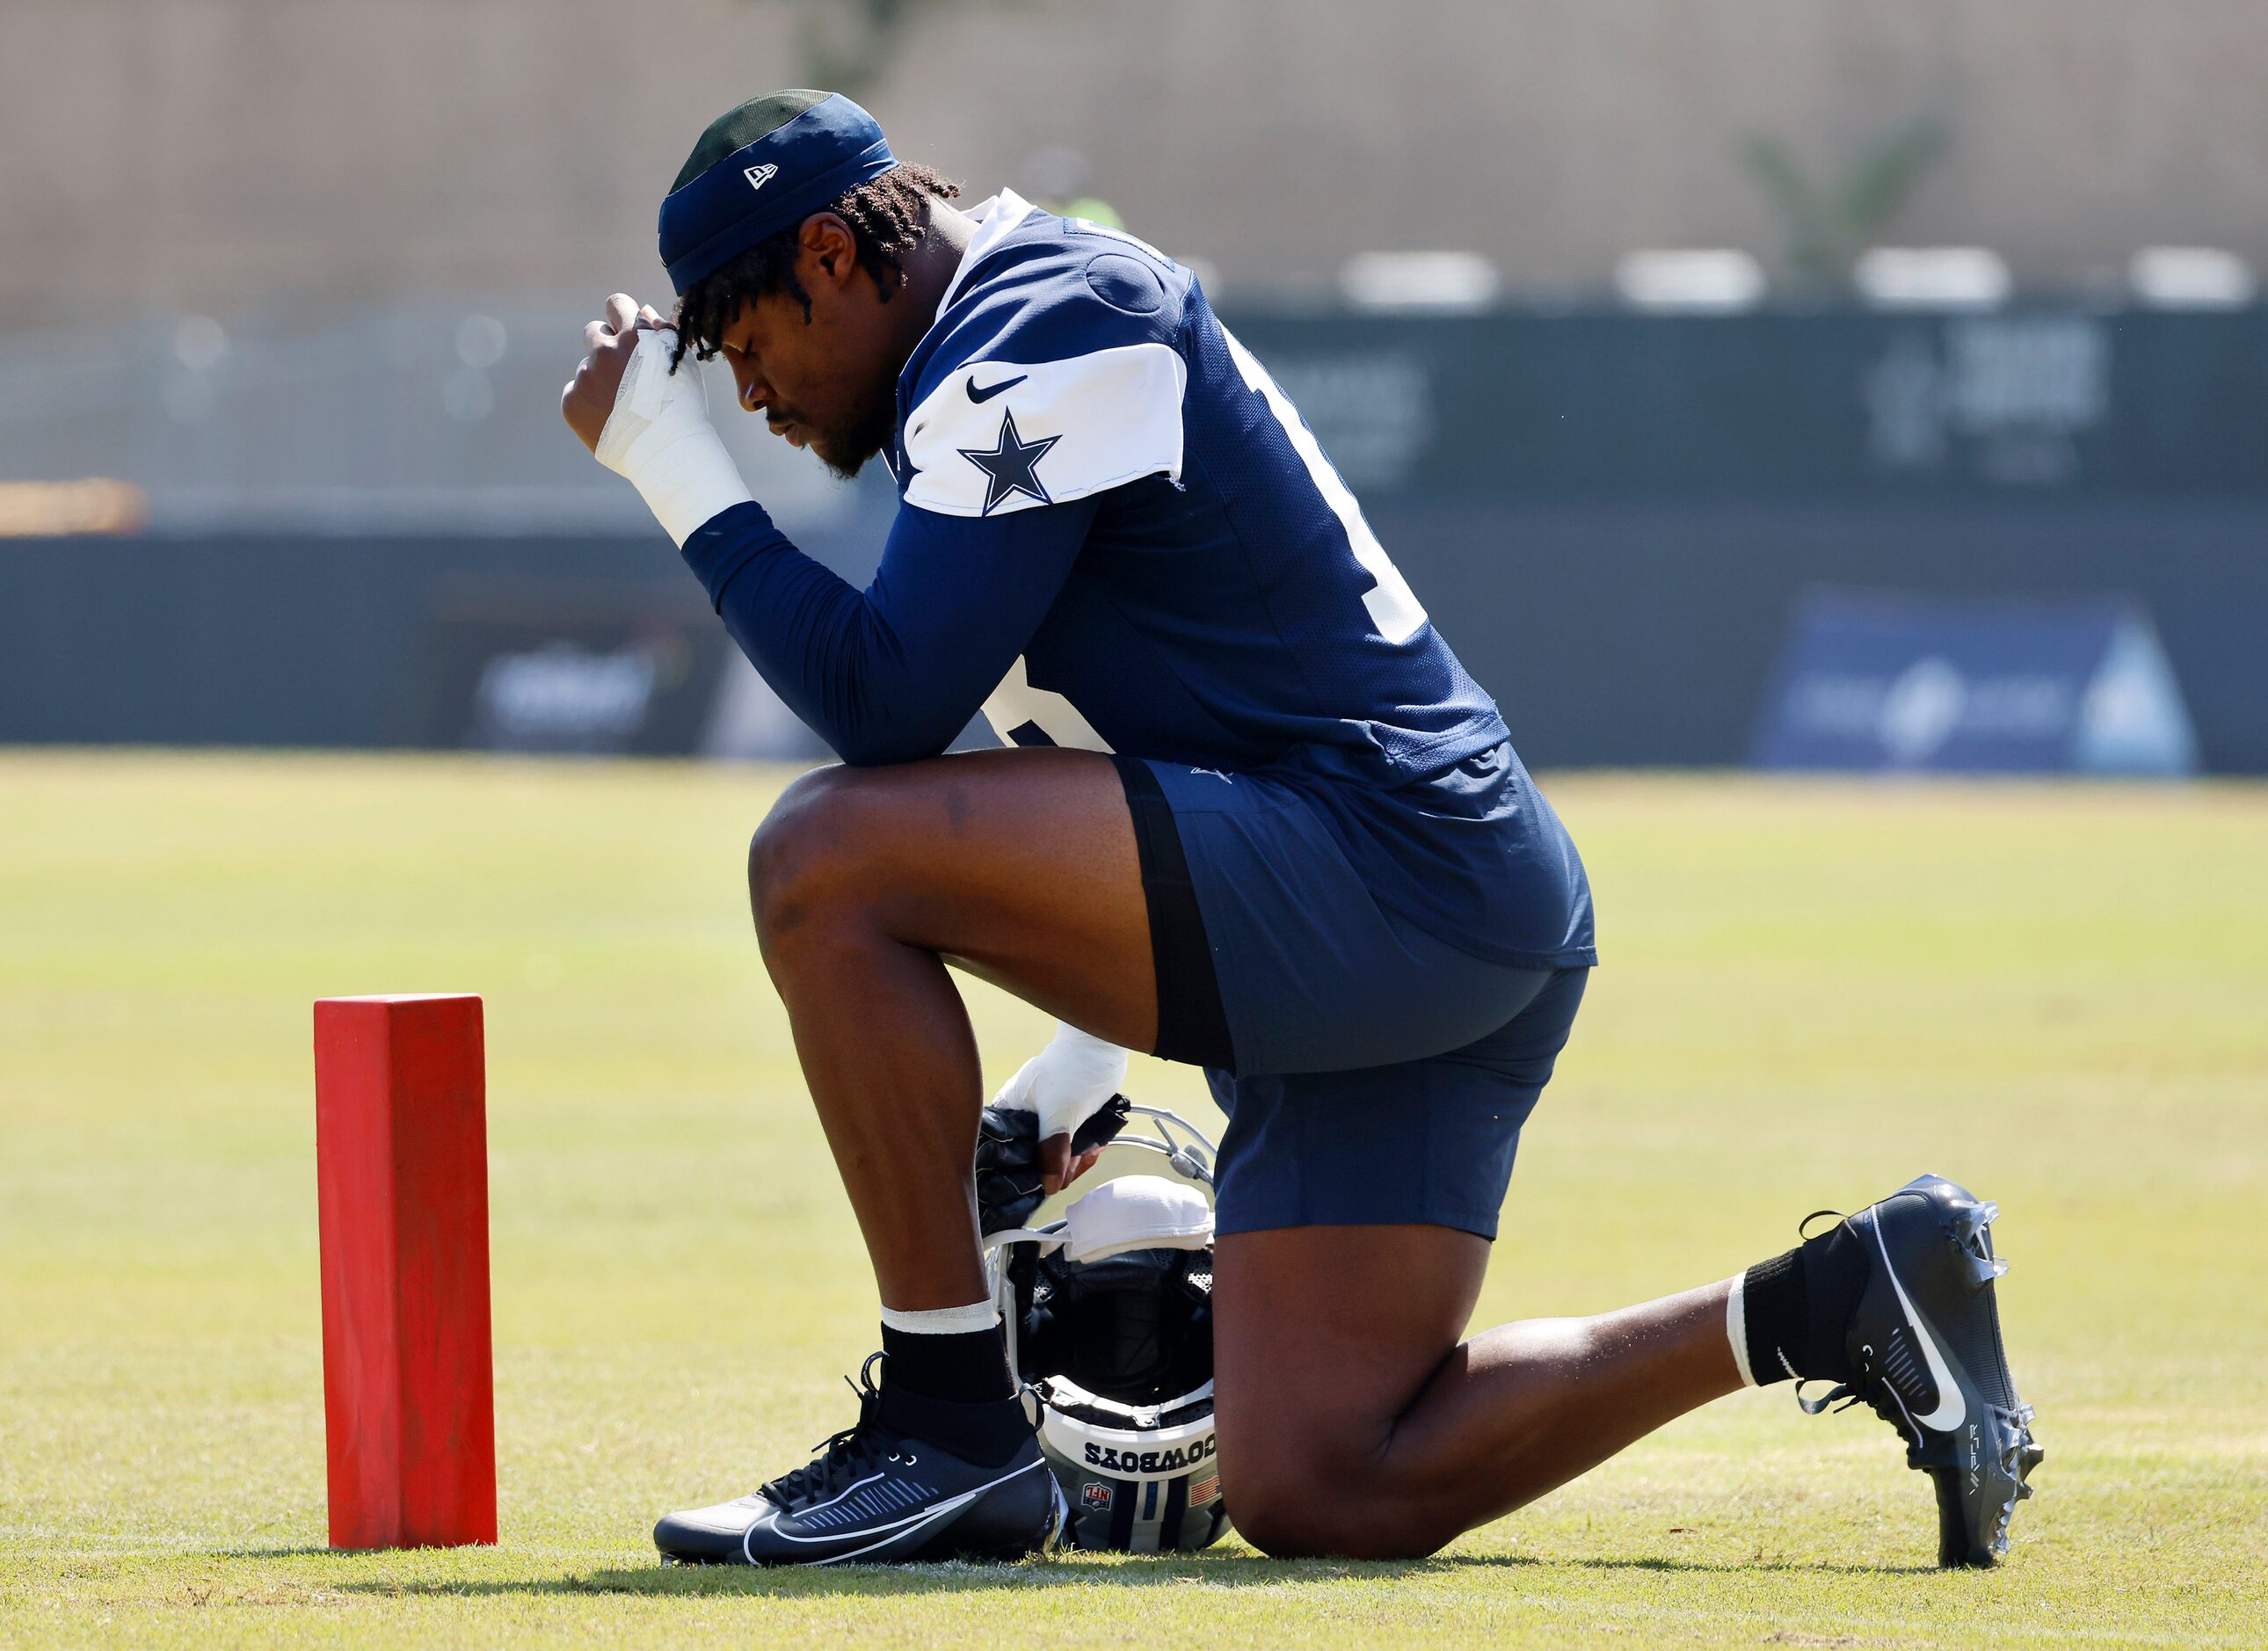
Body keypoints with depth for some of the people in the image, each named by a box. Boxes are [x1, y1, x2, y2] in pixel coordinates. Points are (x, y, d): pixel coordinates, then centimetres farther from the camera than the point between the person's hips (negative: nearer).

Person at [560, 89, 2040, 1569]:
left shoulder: (1044, 335, -9)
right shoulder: (1006, 352, 23)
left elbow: (888, 703, -17)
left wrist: (678, 471, -8)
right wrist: (1077, 1080, 28)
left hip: (1399, 877, -11)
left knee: (828, 860, -17)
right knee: (1319, 1494, 4)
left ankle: (948, 1429, -14)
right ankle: (1835, 1304, 9)